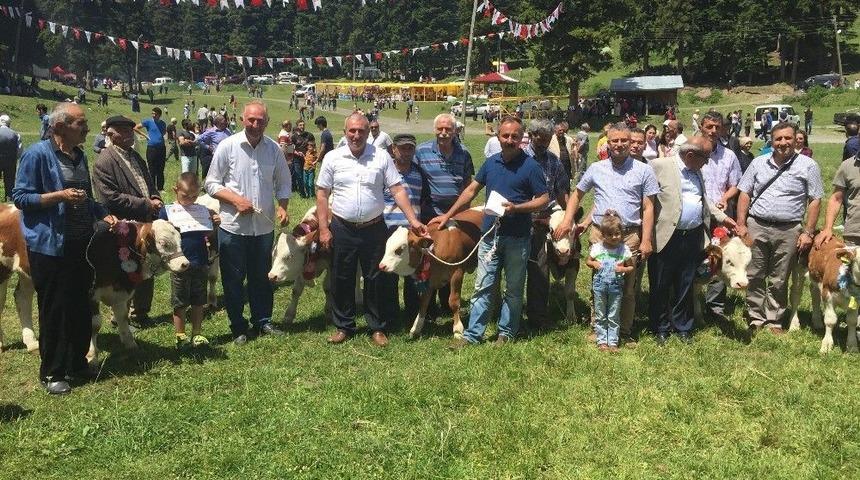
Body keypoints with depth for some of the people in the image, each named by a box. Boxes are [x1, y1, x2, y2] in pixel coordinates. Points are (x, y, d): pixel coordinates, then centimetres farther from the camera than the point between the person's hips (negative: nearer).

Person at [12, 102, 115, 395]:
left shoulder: (79, 155, 14)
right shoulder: (38, 154, -10)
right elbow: (20, 197, -11)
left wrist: (103, 214, 7)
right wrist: (59, 196, -21)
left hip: (82, 244, 7)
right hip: (51, 246, -7)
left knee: (81, 307, 13)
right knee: (54, 310, -1)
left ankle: (77, 363, 27)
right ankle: (51, 373, 11)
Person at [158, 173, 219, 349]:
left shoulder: (203, 211, 6)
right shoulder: (167, 211, -3)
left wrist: (215, 225, -5)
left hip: (201, 263, 3)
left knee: (198, 302, 12)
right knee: (180, 303, 7)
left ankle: (196, 334, 23)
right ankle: (180, 336, 18)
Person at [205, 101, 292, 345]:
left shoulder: (274, 149, 0)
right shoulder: (227, 146, -8)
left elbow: (283, 183, 10)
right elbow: (211, 184, -4)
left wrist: (282, 207, -8)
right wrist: (236, 199, -18)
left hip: (264, 225, 3)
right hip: (233, 225, -3)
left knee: (262, 277, 16)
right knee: (233, 280, 7)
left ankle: (263, 321, 31)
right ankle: (238, 328, 21)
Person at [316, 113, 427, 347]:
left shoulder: (382, 156, -1)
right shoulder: (333, 158, 0)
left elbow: (397, 190, -1)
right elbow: (322, 194, 2)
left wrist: (413, 220, -8)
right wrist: (324, 229, -3)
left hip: (373, 229, 0)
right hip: (341, 229, 0)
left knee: (375, 279, 7)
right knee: (342, 280, 9)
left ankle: (378, 328, 20)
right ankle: (343, 326, 24)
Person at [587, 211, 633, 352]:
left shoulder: (624, 249, -5)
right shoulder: (597, 248, -4)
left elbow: (631, 267, 4)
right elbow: (588, 261, 11)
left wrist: (623, 269, -16)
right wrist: (594, 264, -10)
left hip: (616, 286, -1)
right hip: (599, 284, 1)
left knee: (613, 317, 7)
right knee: (600, 316, 9)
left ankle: (613, 342, 15)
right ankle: (602, 341, 18)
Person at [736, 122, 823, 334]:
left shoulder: (808, 166, 0)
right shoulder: (759, 163, 7)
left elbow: (815, 201, 1)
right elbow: (745, 194, 9)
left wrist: (808, 232, -5)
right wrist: (741, 225, 1)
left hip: (788, 231, -2)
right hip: (756, 227, 2)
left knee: (778, 281, 7)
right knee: (754, 277, 7)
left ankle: (773, 320, 19)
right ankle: (756, 319, 18)